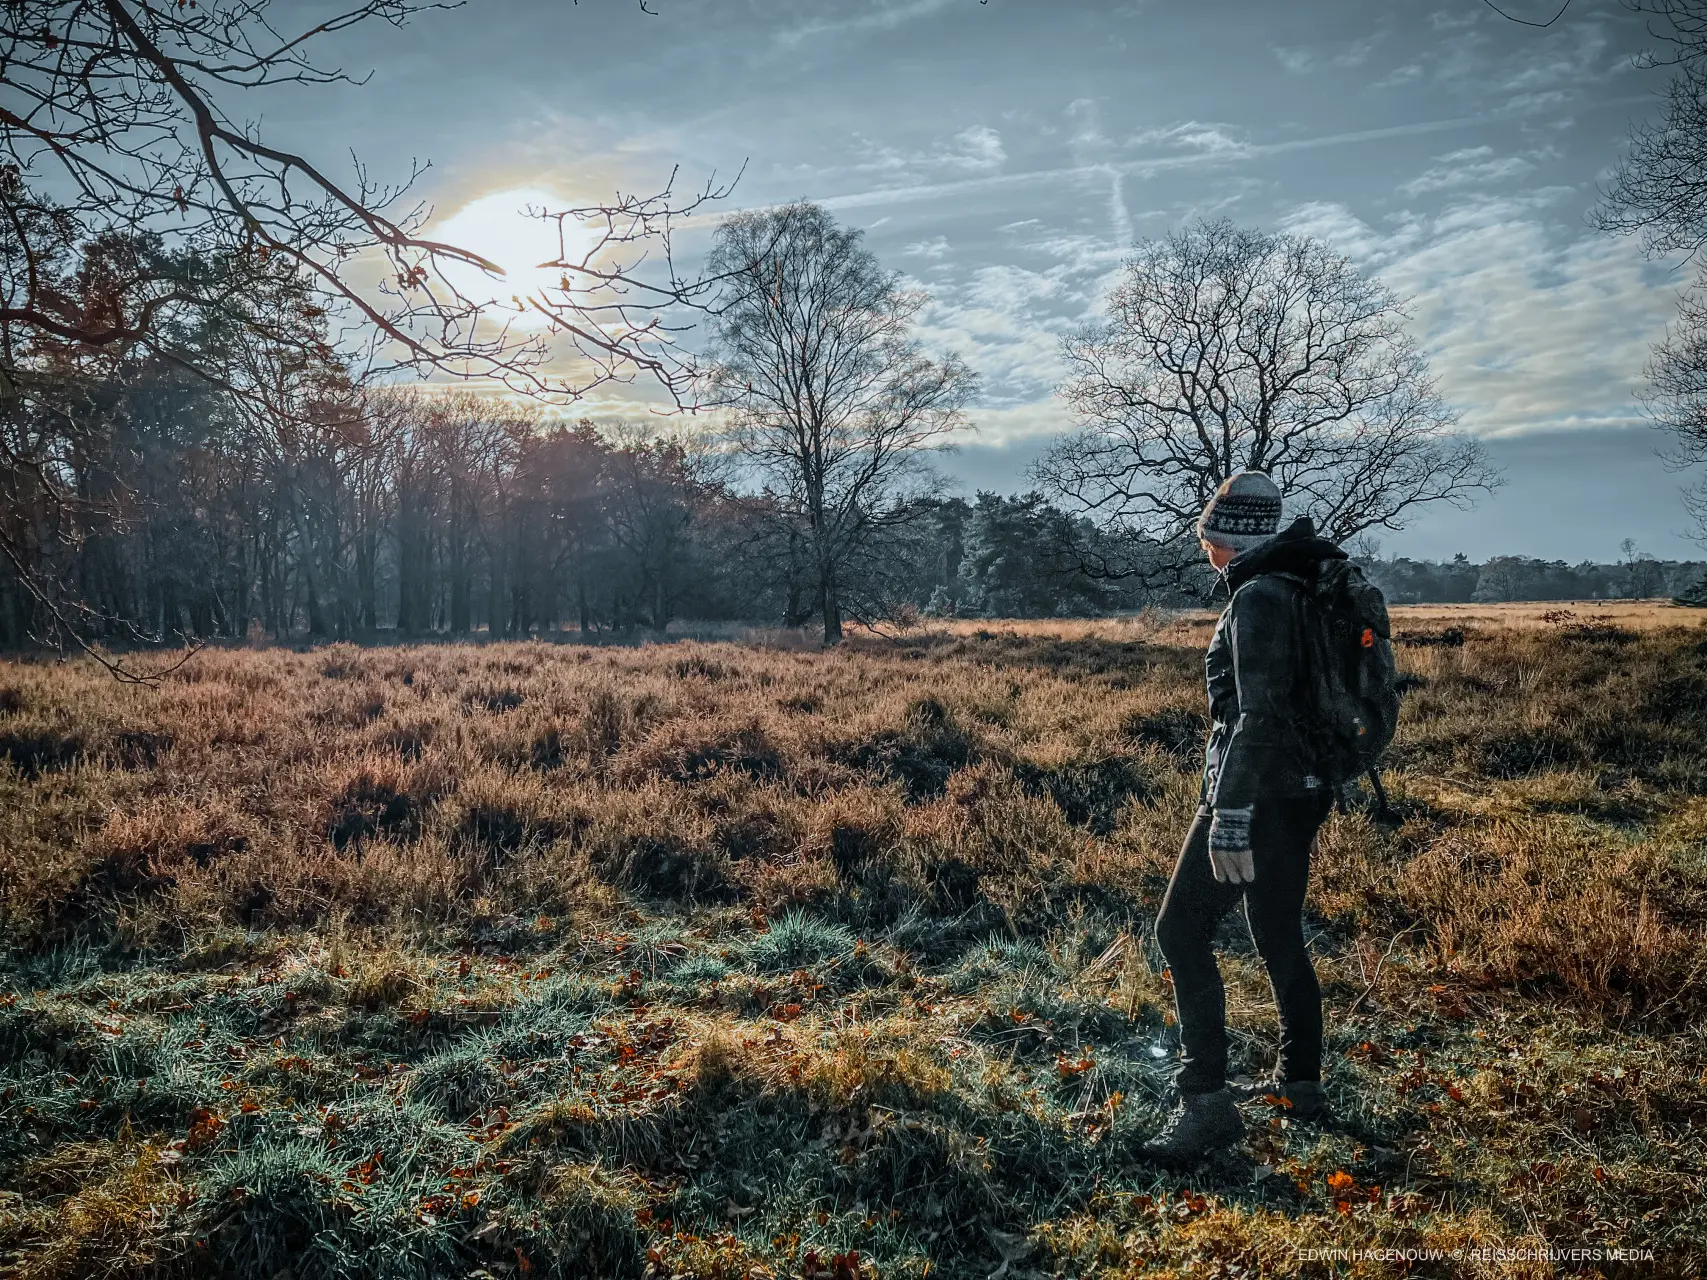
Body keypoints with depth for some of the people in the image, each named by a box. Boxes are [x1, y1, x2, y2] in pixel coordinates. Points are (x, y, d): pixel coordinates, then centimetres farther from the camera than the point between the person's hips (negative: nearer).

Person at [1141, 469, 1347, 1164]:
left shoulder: (1258, 597, -17)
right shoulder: (1296, 588, 13)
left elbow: (1258, 715, -25)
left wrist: (1228, 818, -28)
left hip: (1258, 792, -10)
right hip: (1300, 791, 10)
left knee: (1183, 931, -6)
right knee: (1280, 935, 19)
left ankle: (1206, 1101, -6)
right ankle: (1300, 1080, 30)